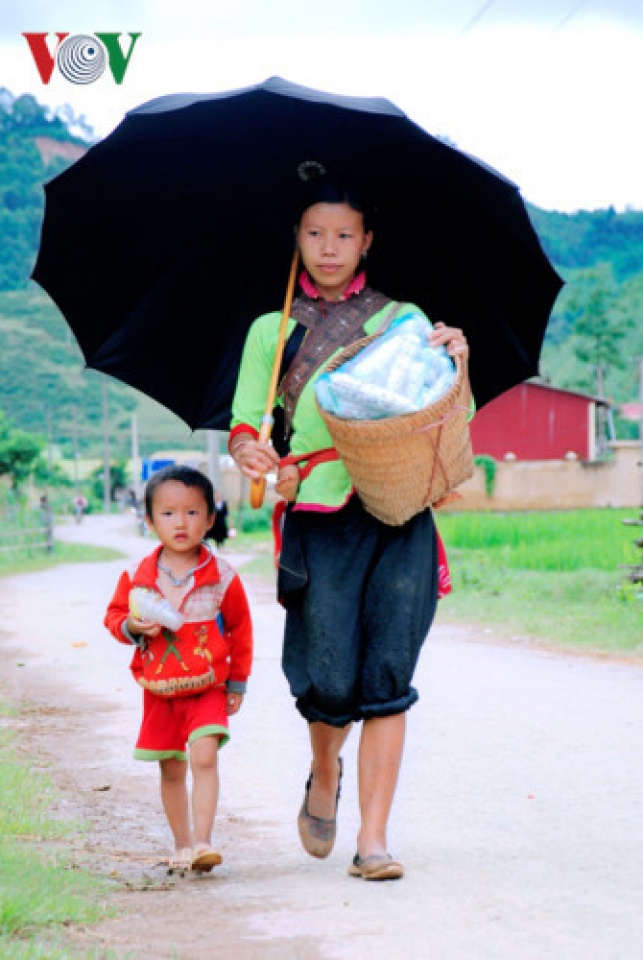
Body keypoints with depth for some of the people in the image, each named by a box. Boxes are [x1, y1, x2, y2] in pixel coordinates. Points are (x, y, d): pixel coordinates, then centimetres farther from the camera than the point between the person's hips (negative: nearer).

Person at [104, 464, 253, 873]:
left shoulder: (222, 576, -6)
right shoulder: (138, 576, -2)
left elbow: (241, 629, 3)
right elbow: (115, 615, 9)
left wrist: (237, 683, 5)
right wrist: (132, 627, -15)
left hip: (208, 688, -2)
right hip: (160, 690, 2)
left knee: (204, 755, -19)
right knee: (171, 770, 10)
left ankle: (203, 842, -18)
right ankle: (182, 845, 23)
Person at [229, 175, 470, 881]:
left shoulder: (403, 319, 15)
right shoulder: (271, 331, 13)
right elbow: (243, 421, 9)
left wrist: (456, 364, -8)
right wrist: (247, 451, -15)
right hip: (319, 520, -1)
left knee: (387, 677, -7)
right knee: (332, 683, -8)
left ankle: (374, 838, -3)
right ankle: (324, 777, 25)